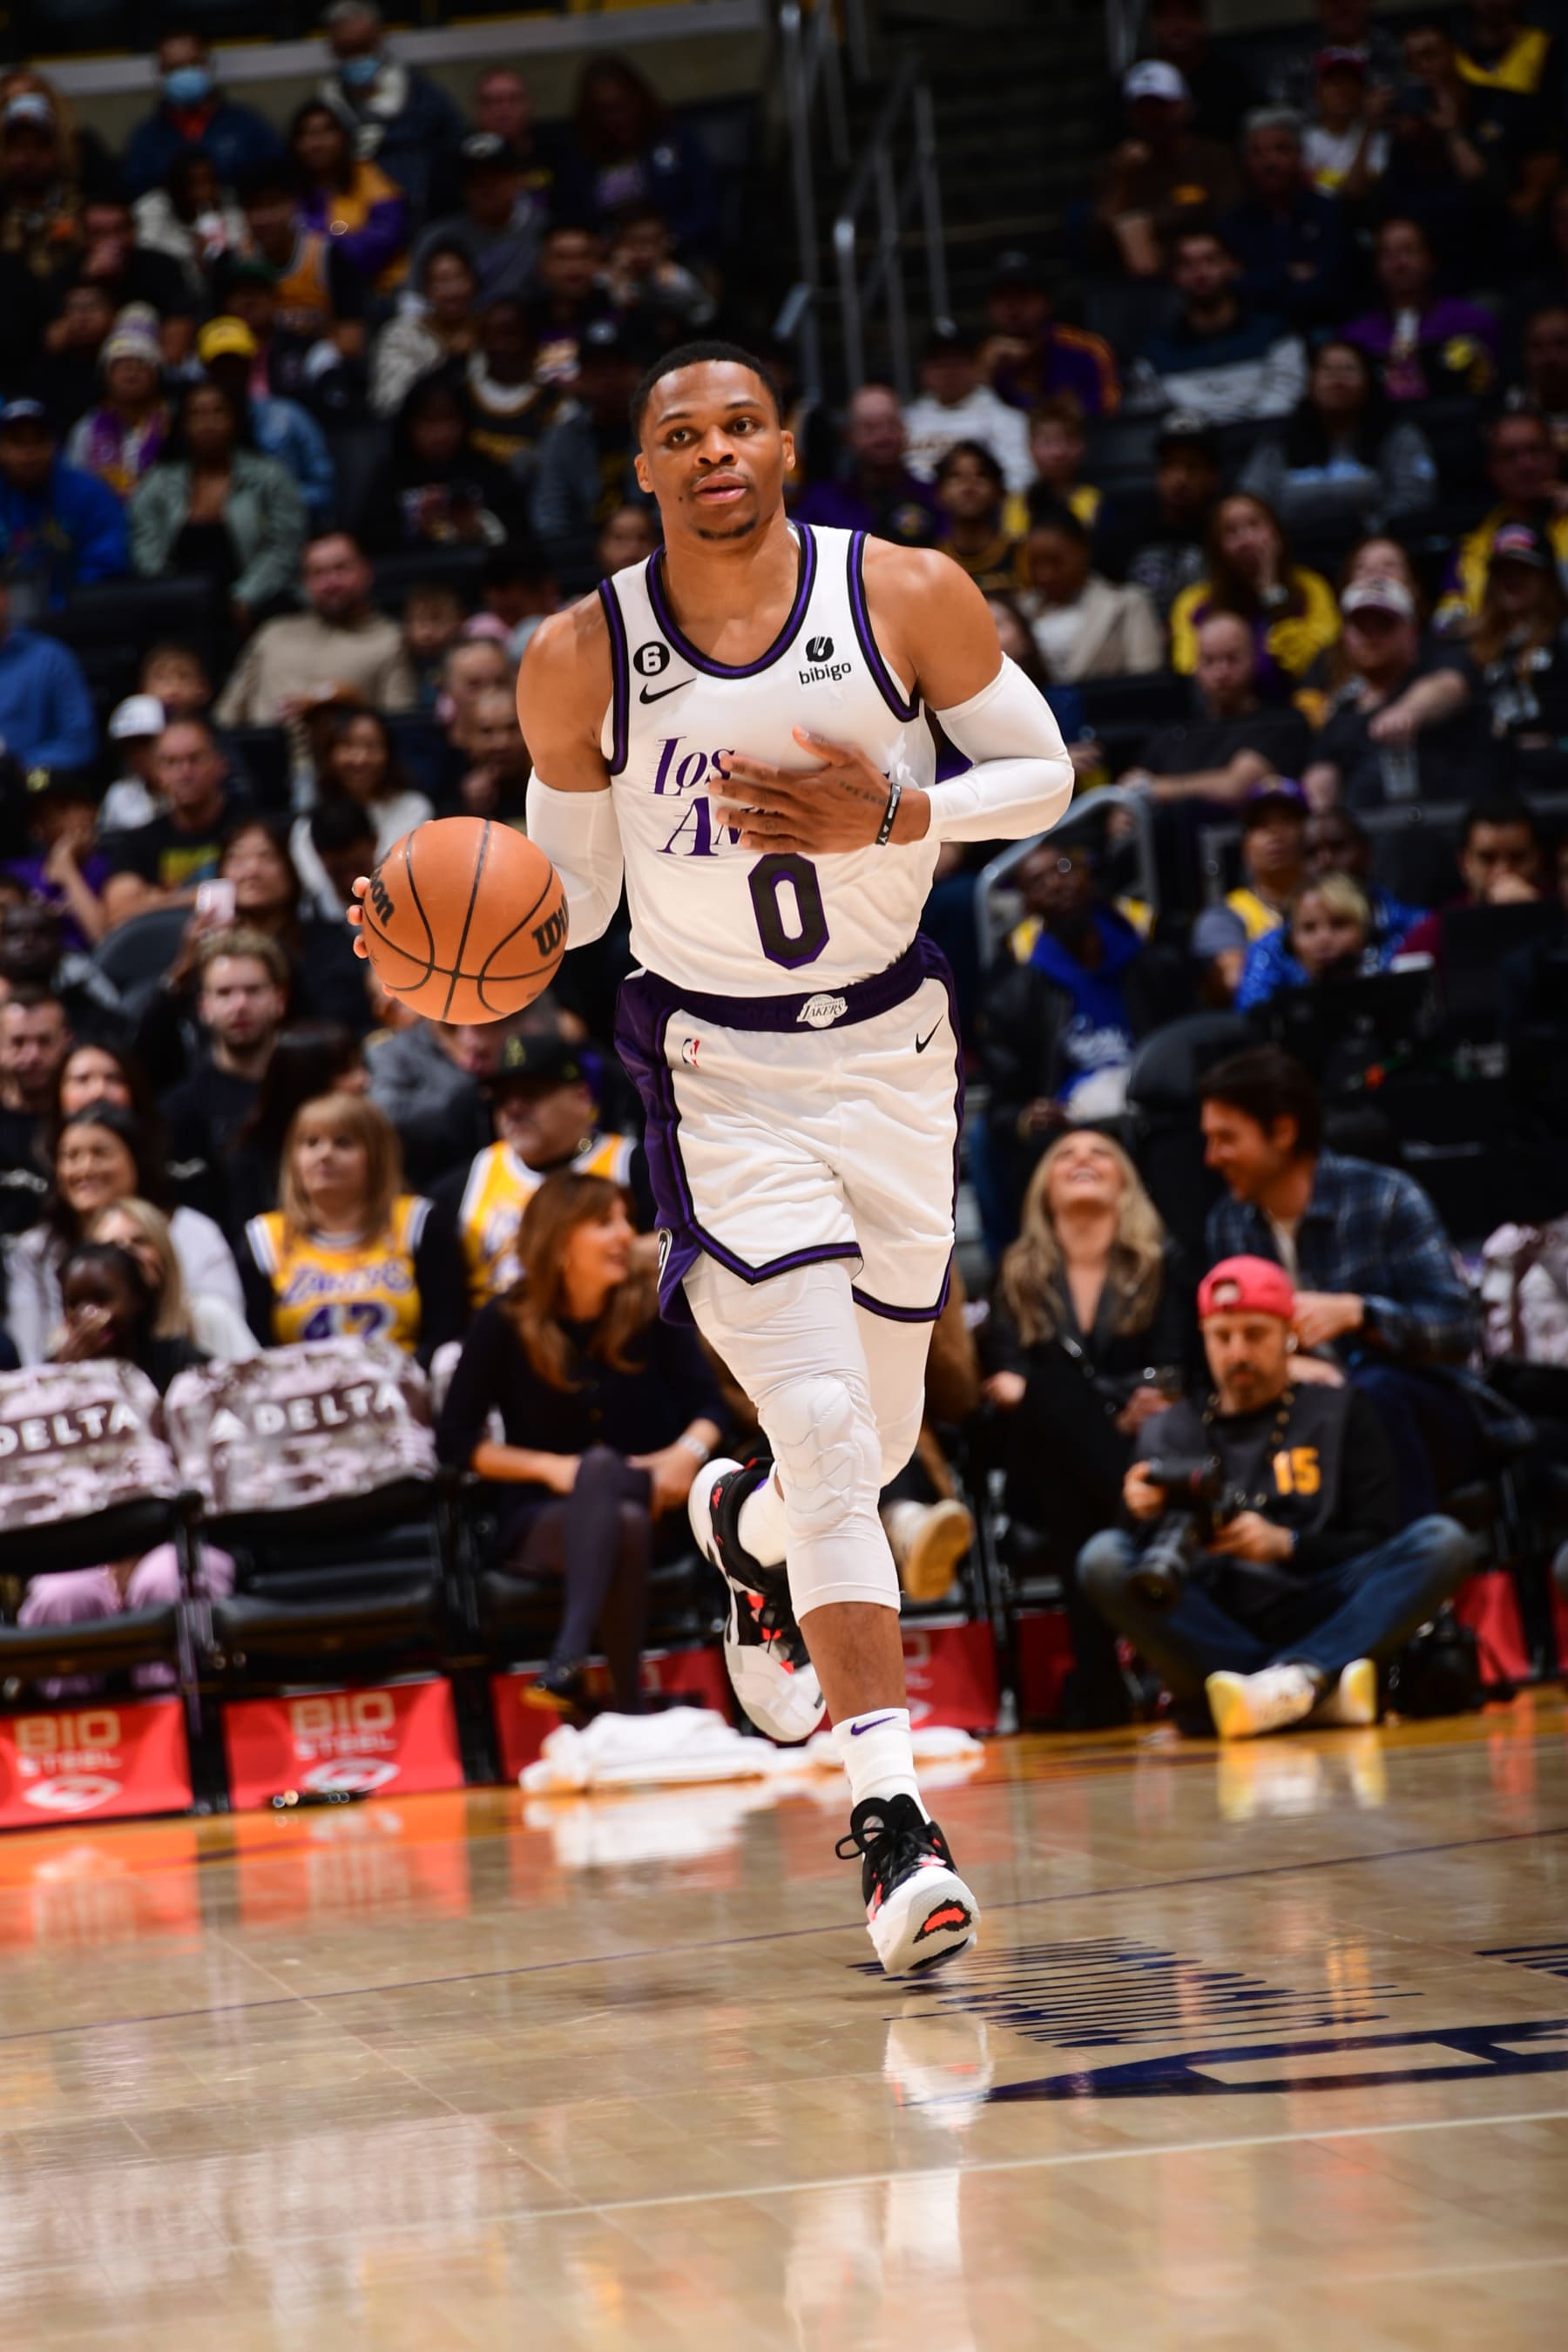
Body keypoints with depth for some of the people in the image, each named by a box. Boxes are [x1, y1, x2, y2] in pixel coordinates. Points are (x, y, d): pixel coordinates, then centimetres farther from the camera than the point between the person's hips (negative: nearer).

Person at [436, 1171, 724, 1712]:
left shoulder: (650, 1309, 4)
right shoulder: (505, 1325, -2)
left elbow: (708, 1403, 7)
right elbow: (456, 1439, 1)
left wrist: (687, 1453, -16)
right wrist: (550, 1468, -13)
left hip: (646, 1504, 1)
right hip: (540, 1519, -1)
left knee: (602, 1467, -36)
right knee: (621, 1525, -37)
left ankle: (569, 1656, -55)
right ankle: (628, 1710, -50)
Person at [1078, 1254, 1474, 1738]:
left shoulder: (1339, 1413, 19)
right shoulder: (1166, 1432, 21)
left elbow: (1378, 1541, 7)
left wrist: (1284, 1544, -9)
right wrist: (1145, 1519, -12)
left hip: (1317, 1617, 0)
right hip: (1212, 1631, 0)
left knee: (1443, 1541, -21)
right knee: (1103, 1559, -26)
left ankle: (1300, 1676, -41)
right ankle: (1321, 1690, -36)